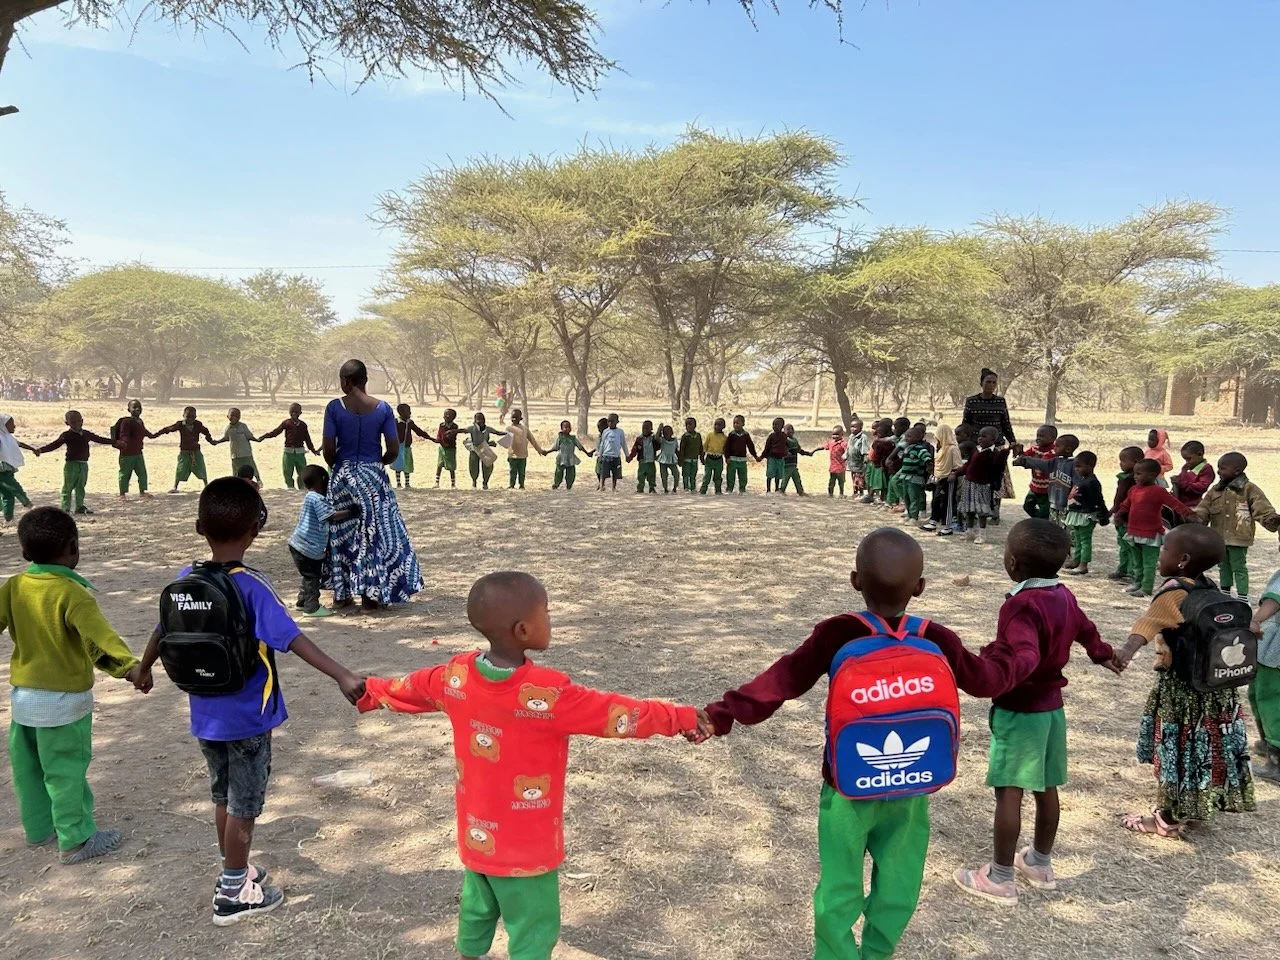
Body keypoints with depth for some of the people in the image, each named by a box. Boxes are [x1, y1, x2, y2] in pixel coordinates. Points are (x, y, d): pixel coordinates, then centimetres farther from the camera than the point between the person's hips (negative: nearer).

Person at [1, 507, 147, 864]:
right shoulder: (72, 593, -23)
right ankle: (75, 841, 15)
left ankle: (39, 828, 36)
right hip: (64, 698, -7)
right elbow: (99, 636, -36)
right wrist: (129, 664, -48)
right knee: (66, 771, 4)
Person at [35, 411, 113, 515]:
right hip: (71, 464, -5)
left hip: (84, 464, 5)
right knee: (68, 487, -2)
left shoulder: (86, 434, 12)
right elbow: (54, 445, -12)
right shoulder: (66, 435, -4)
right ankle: (65, 508, 2)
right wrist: (41, 450, -25)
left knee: (80, 487, 12)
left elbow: (99, 439, 23)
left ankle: (80, 507, 20)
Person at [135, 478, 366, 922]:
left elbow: (163, 630, 13)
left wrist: (144, 670, 32)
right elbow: (292, 638, -33)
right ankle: (234, 893, 22)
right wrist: (342, 675, -39)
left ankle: (234, 870, 39)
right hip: (247, 719, -6)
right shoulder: (251, 587, -22)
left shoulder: (186, 580, -3)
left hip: (205, 716, 6)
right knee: (245, 804, 10)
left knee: (224, 797, 22)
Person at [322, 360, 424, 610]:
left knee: (341, 533, 13)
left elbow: (328, 449, -8)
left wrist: (337, 466, 12)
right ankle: (370, 594, 10)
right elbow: (394, 450, -4)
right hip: (373, 477, 0)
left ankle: (342, 593, 20)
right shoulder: (383, 408, -4)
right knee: (375, 532, 8)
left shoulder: (335, 407, -7)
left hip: (343, 476, 0)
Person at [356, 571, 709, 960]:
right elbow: (619, 716, -21)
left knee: (476, 910, 28)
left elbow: (409, 689, 9)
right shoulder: (548, 693, -29)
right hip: (525, 846, -6)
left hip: (476, 835, 6)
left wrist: (369, 692, 30)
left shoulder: (456, 675, -11)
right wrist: (683, 718, -9)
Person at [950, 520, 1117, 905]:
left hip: (1019, 710, -9)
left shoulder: (1022, 605, -24)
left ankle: (1001, 878, 8)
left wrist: (990, 680, -55)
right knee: (1046, 787, 18)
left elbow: (1023, 658, -39)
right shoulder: (1064, 596, 3)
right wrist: (1103, 655, 44)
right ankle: (1040, 863, 33)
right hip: (1052, 705, 9)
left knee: (1009, 792, 0)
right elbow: (1085, 629, 24)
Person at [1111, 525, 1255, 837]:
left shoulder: (1175, 593, -23)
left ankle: (1167, 820, 12)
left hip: (1181, 684, -8)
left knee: (1174, 750, 3)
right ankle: (1200, 804, 37)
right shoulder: (1209, 588, 3)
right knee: (1202, 748, 21)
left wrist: (1128, 650, -60)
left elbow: (1151, 621, -44)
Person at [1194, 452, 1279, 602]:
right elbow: (1203, 510, 8)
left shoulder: (1249, 489, -9)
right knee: (1223, 567, 18)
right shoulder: (1215, 490, 7)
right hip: (1219, 538, 6)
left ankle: (1243, 599, 7)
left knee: (1239, 567, 0)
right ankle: (1225, 595, 32)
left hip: (1238, 538, -6)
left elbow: (1263, 510, -14)